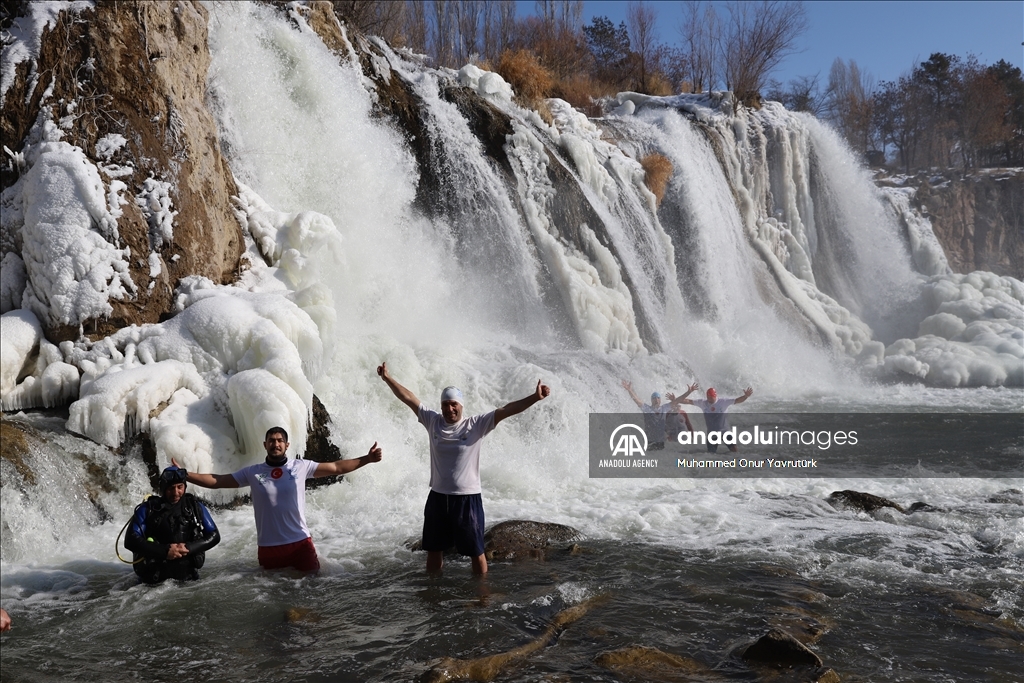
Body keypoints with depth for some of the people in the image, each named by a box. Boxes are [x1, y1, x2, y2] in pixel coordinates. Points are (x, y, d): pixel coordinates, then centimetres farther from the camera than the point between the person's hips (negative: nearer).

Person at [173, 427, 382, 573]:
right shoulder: (252, 473, 1)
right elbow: (216, 481, 2)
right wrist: (184, 475, -8)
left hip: (301, 542, -1)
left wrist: (366, 459, -11)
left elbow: (337, 467, -2)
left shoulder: (301, 467, -1)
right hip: (268, 547, 1)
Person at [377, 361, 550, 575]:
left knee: (476, 551, 7)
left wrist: (535, 397, -27)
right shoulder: (433, 421, -1)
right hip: (438, 497, 4)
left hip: (467, 498, -3)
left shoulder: (476, 424, -9)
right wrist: (387, 378, 4)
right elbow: (408, 398, 3)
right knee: (434, 549, 18)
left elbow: (506, 410, -18)